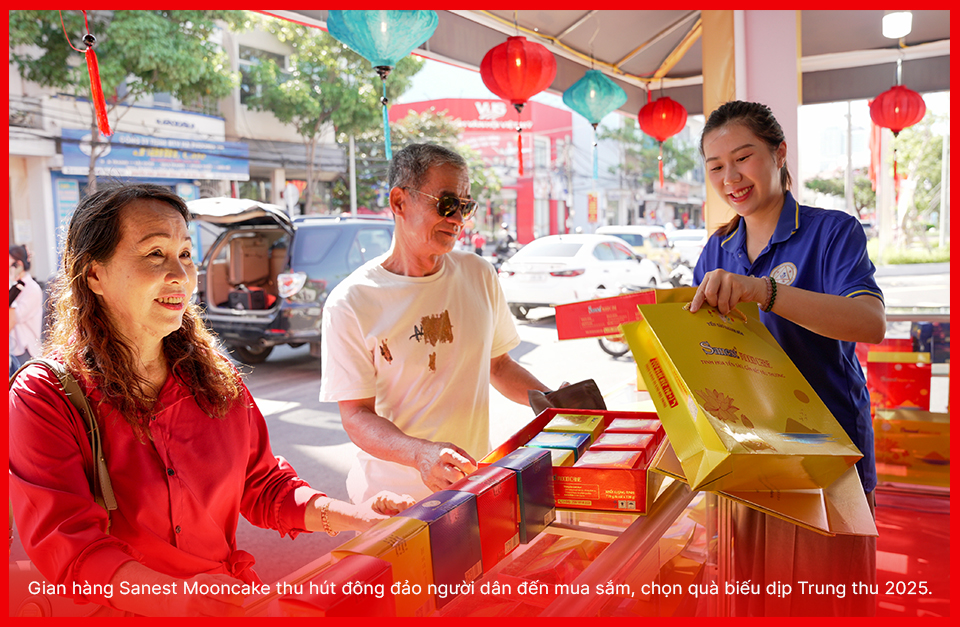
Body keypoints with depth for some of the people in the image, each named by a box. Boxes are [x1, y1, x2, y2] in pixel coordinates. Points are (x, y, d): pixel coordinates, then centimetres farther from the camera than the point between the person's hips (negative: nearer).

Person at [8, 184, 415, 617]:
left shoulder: (216, 378, 3)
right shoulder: (41, 398, -10)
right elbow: (67, 545, -17)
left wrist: (352, 516, -9)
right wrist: (190, 601, -31)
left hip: (235, 601, 2)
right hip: (121, 613, -2)